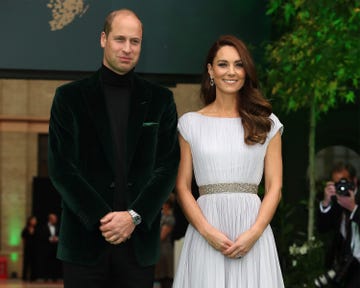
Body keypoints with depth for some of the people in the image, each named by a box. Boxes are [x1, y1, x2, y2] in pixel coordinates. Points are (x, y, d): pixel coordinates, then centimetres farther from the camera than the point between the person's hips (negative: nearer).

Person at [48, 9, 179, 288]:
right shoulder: (70, 97, 5)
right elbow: (61, 168, -2)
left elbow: (168, 168, 3)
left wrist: (134, 217, -9)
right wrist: (102, 219, -10)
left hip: (140, 239, 1)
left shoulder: (160, 100, 9)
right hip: (85, 239, -1)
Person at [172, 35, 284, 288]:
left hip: (253, 231, 0)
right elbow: (182, 186, 4)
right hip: (205, 232, 0)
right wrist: (207, 231, -11)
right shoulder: (191, 123, 8)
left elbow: (275, 186, 4)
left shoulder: (266, 124, 8)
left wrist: (253, 233, -11)